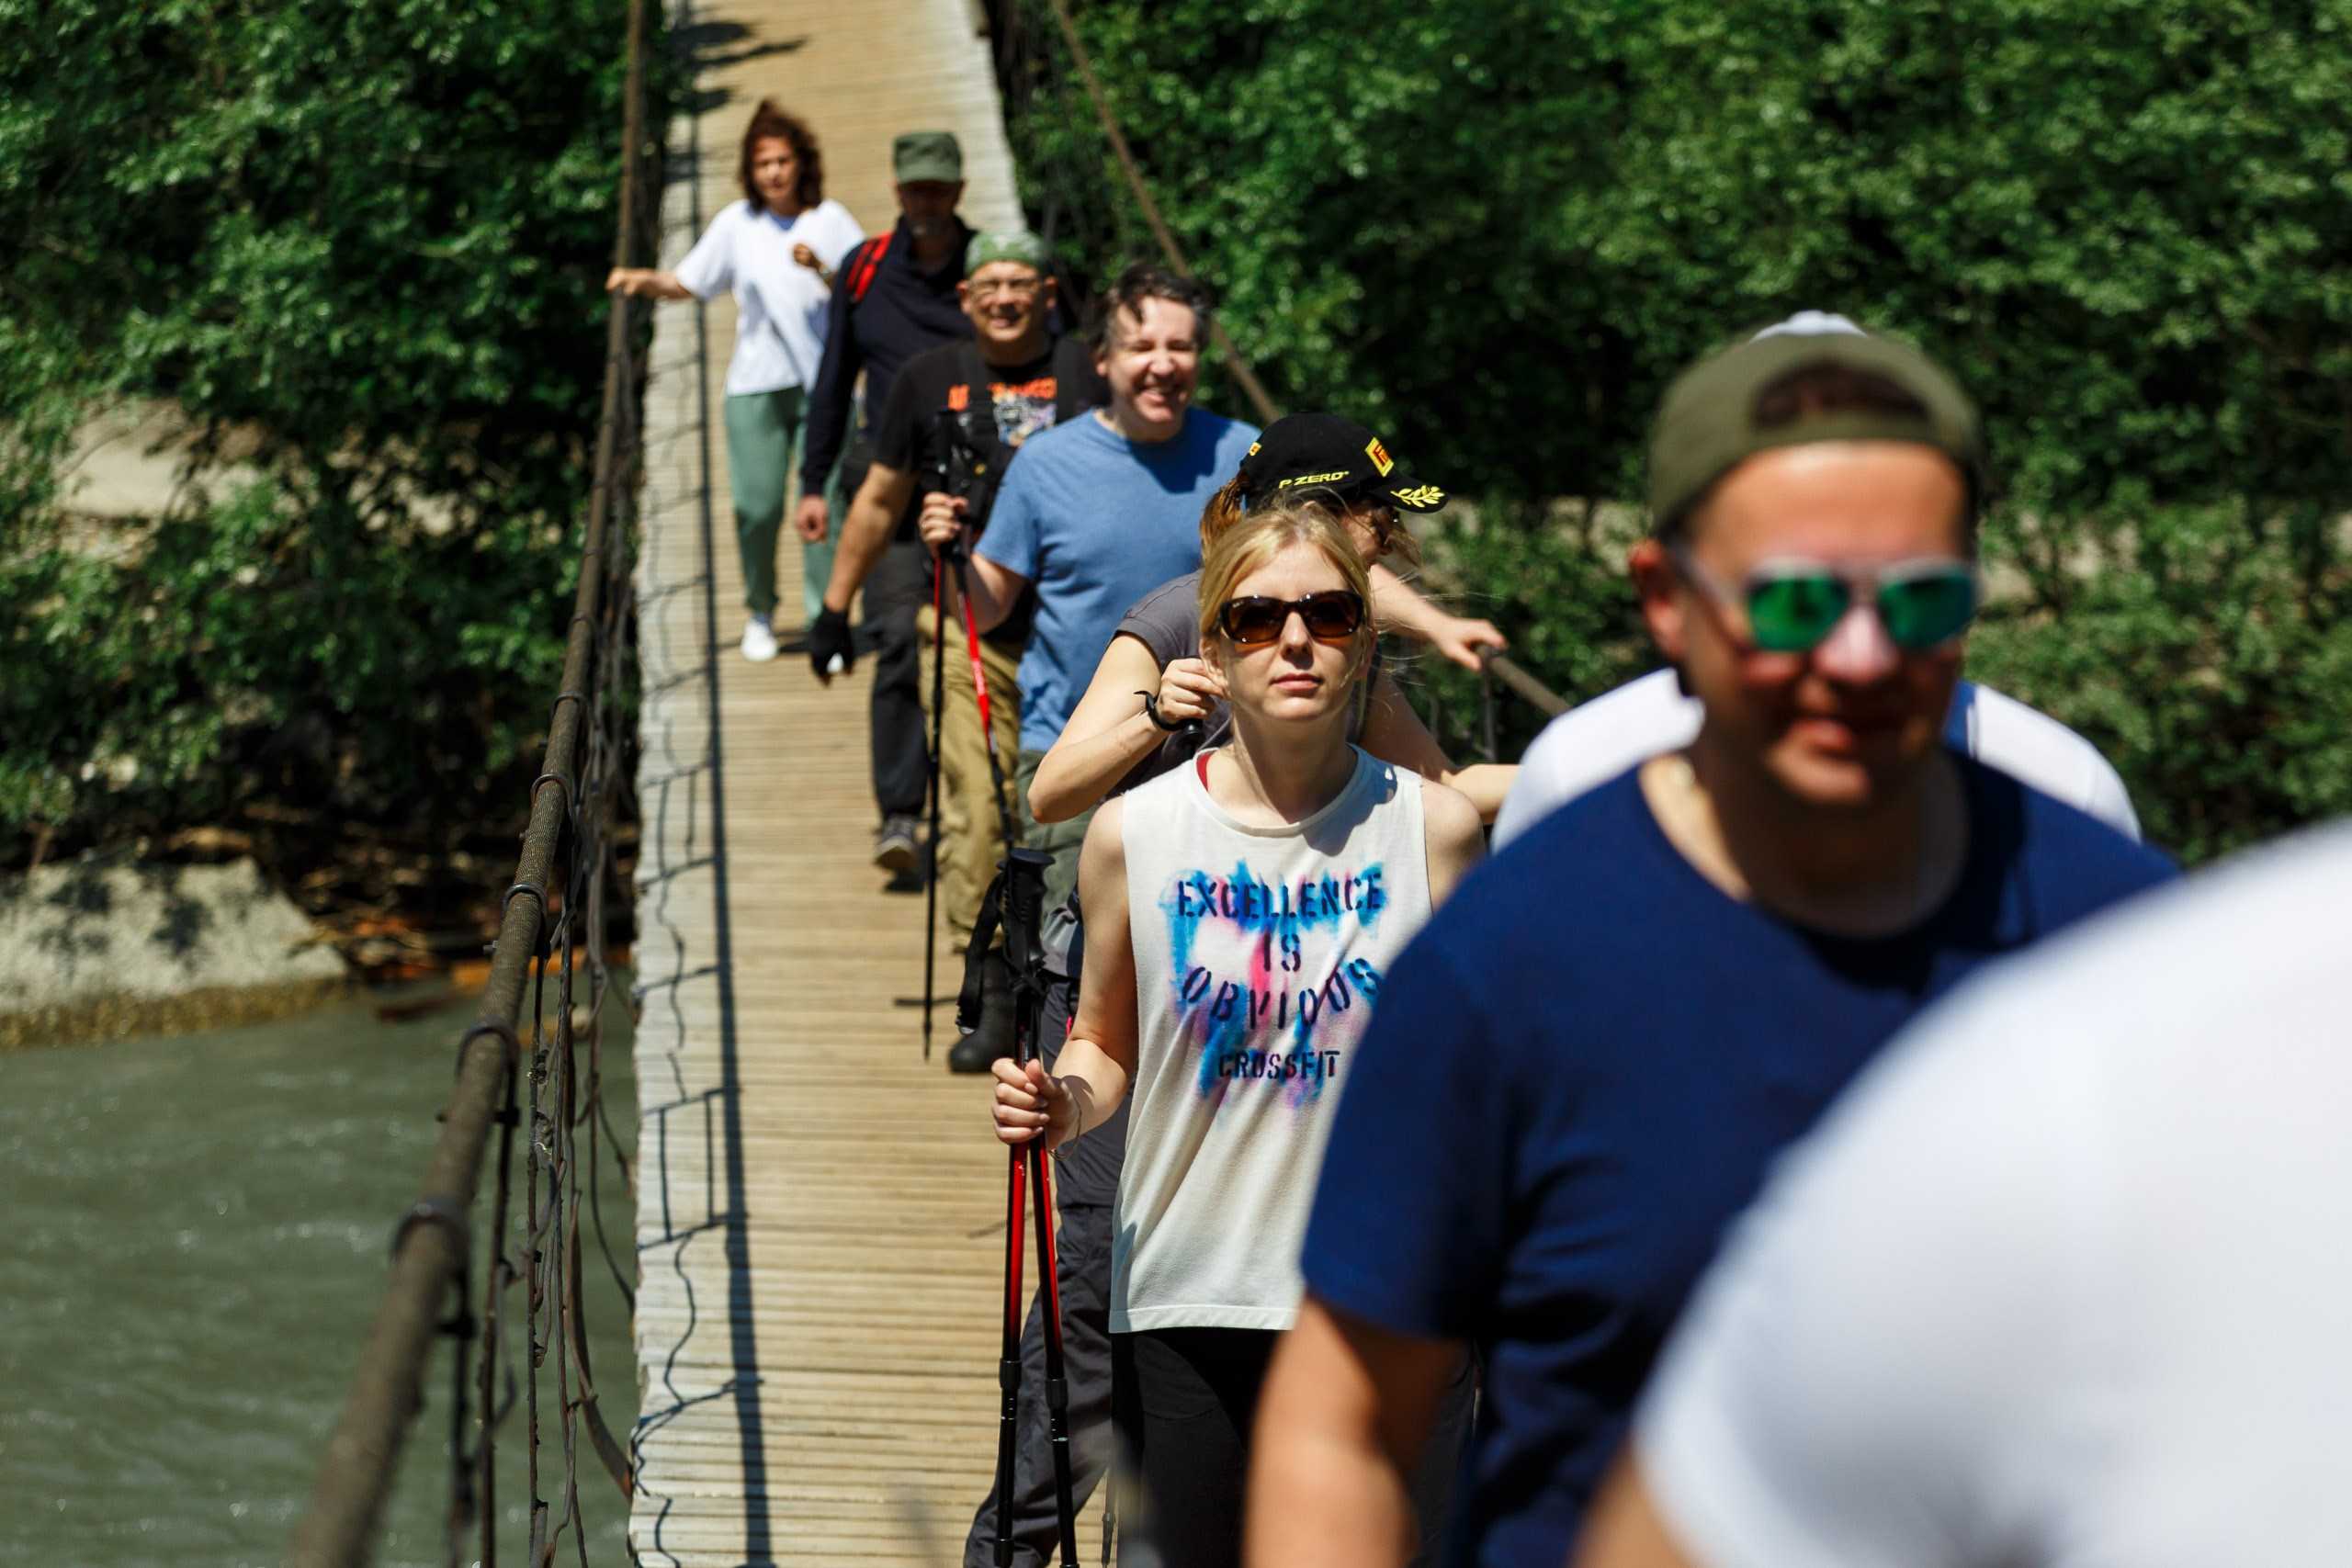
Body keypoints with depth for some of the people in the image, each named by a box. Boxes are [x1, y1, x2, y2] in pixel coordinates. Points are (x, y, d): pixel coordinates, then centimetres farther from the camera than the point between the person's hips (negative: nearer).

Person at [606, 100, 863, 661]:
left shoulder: (830, 219, 4)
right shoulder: (737, 223, 8)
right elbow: (687, 283, 13)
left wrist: (822, 271, -16)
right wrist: (642, 280, -5)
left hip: (824, 381, -1)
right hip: (756, 384, 1)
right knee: (757, 505, -2)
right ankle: (760, 614, 19)